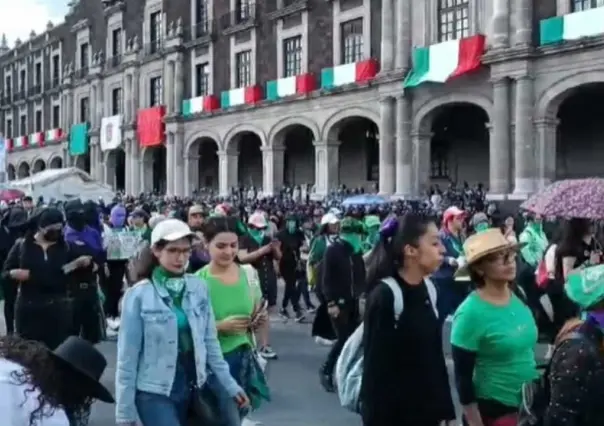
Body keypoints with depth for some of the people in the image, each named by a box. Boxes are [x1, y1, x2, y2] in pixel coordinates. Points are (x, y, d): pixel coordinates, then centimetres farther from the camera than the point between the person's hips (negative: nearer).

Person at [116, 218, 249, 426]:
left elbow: (209, 342, 7)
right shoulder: (138, 296, -12)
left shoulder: (198, 288, -1)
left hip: (191, 387, 5)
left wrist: (229, 384, 7)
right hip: (155, 392, -4)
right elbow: (127, 357, -9)